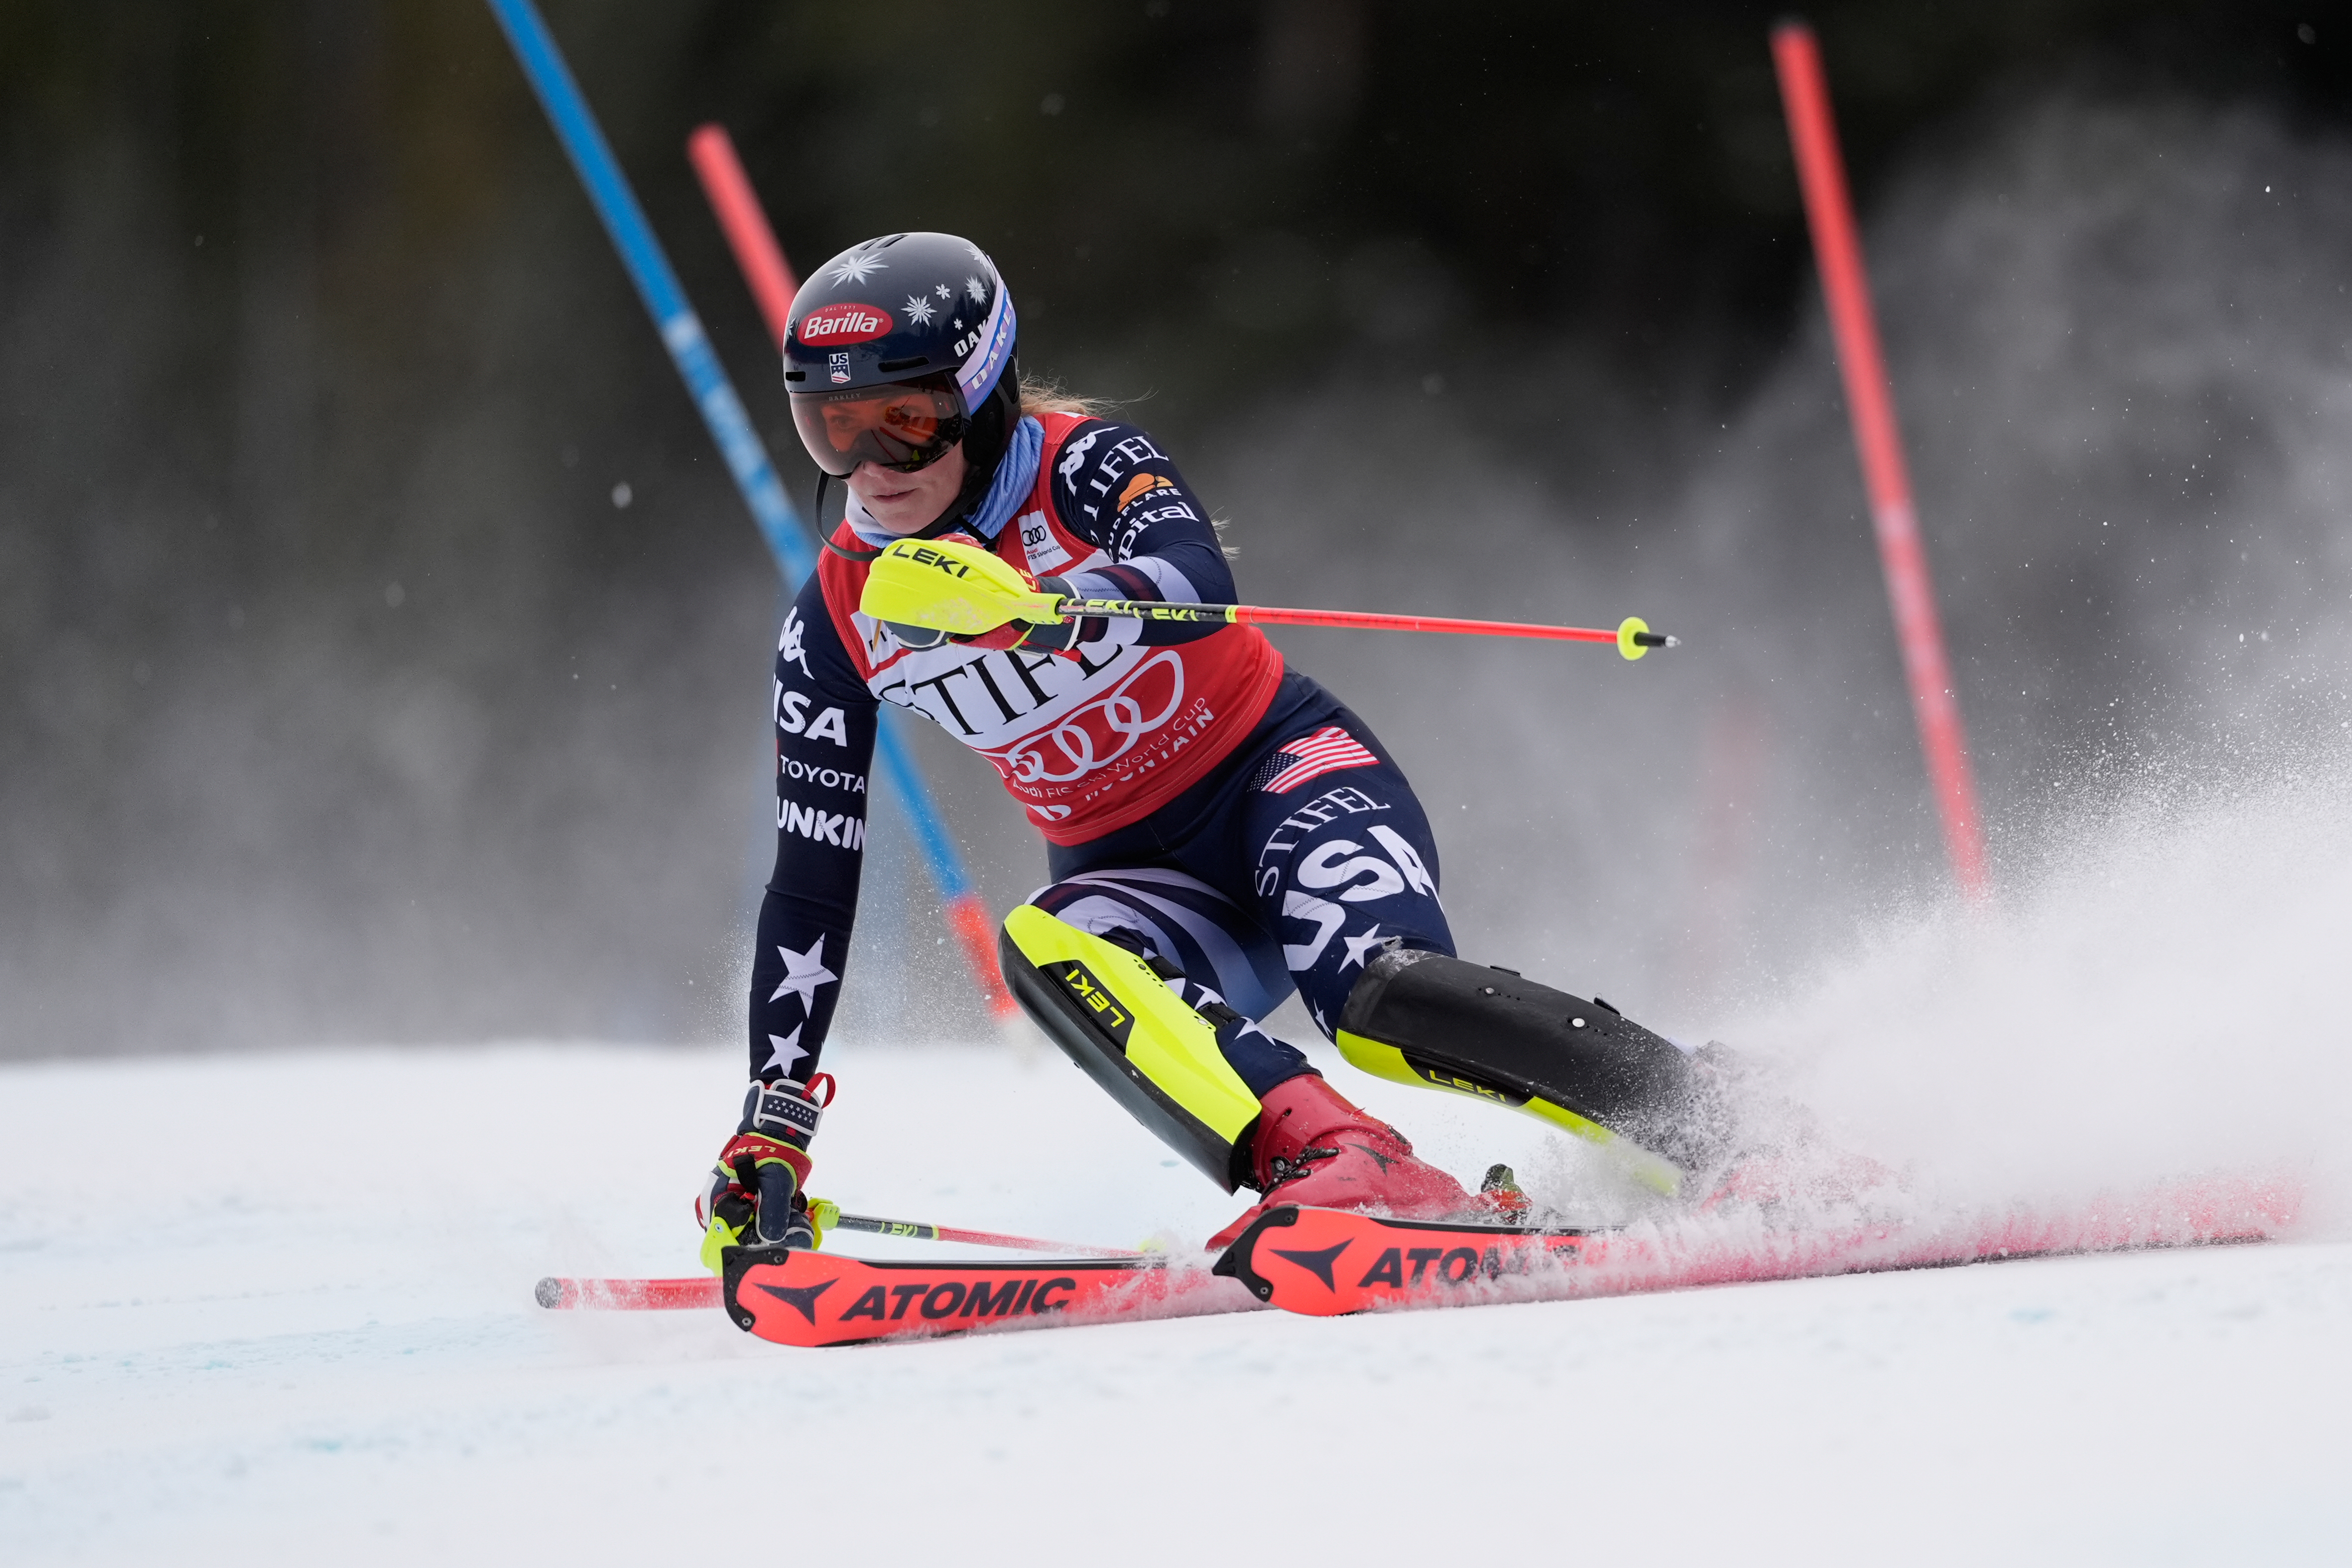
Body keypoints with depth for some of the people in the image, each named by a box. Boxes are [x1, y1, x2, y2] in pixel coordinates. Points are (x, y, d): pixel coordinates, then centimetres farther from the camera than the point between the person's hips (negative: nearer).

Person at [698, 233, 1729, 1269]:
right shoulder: (835, 620, -3)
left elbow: (1198, 584, -37)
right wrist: (772, 1123, -4)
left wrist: (1020, 602, -56)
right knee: (1042, 947, -31)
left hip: (1283, 772, -4)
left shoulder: (1083, 464, -15)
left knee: (1387, 999, -33)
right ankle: (1329, 1164, -49)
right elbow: (811, 883, 1)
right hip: (1140, 880, 4)